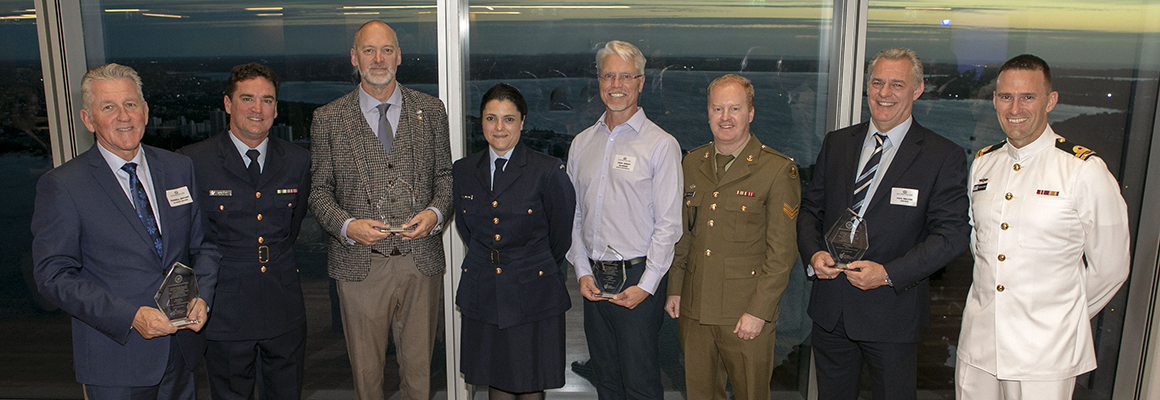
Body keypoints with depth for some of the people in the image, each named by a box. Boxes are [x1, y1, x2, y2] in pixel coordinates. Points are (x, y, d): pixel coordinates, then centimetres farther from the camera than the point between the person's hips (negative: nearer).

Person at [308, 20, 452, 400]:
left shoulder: (430, 110, 7)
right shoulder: (328, 118, 3)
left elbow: (445, 175, 11)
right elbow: (319, 190, 5)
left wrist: (435, 212, -9)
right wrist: (347, 226, -14)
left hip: (421, 259, 1)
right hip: (360, 264, -1)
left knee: (419, 366, 12)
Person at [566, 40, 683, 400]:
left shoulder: (660, 144, -5)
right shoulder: (582, 143, 10)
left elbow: (668, 224, -8)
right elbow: (573, 215, 12)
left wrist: (646, 285, -12)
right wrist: (582, 272, 2)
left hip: (638, 278, -5)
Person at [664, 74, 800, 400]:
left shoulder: (778, 169, -8)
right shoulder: (692, 163, 8)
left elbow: (782, 251, -10)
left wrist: (758, 312, -13)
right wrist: (674, 288, 10)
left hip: (747, 315, -4)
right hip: (693, 311, 5)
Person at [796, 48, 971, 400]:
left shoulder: (944, 157, -5)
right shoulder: (836, 143, 8)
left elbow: (952, 233, -11)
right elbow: (811, 209, 11)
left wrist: (888, 273, -20)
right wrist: (813, 254, -8)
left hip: (892, 315, -3)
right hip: (830, 308, 4)